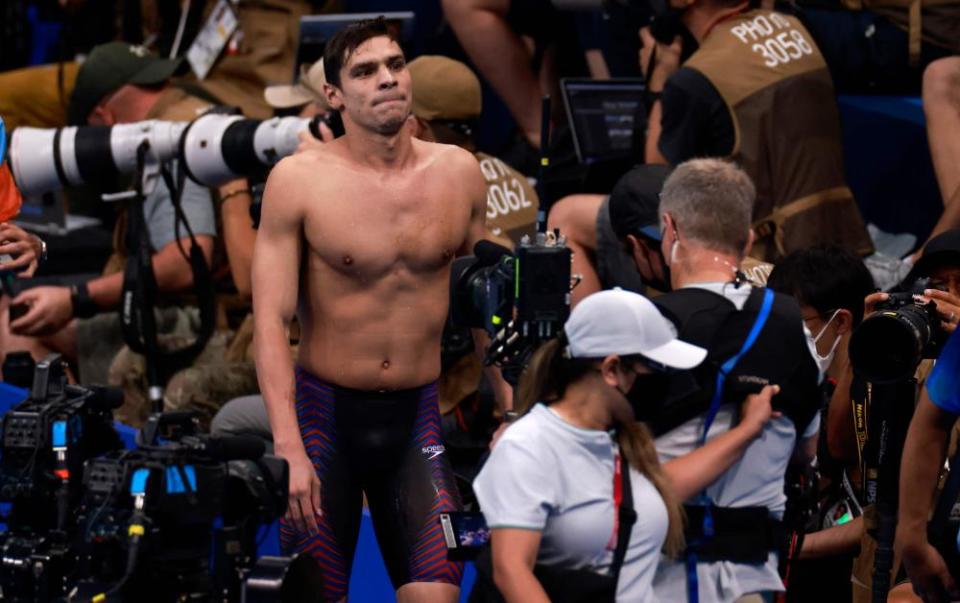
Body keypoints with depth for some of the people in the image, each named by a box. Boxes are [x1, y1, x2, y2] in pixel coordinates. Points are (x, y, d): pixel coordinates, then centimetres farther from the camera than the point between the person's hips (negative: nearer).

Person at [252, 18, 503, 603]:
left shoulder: (458, 172, 3)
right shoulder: (299, 180, -7)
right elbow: (271, 319, -8)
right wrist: (289, 449, -17)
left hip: (419, 417, 2)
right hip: (326, 411, -2)